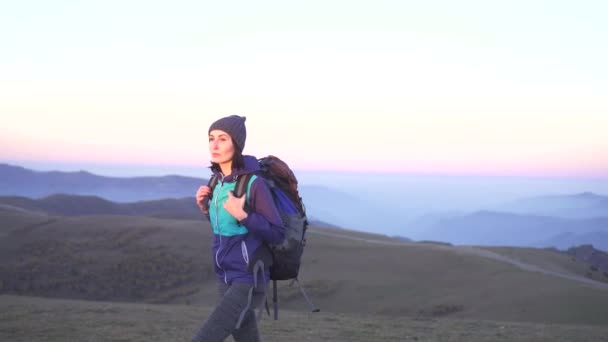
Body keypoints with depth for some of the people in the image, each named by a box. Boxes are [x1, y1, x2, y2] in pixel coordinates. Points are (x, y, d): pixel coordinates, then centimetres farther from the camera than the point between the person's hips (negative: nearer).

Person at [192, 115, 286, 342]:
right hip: (226, 279, 8)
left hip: (248, 282, -8)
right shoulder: (219, 181, 5)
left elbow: (277, 235, -16)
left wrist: (242, 215, -28)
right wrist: (206, 208, -1)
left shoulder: (254, 183, -19)